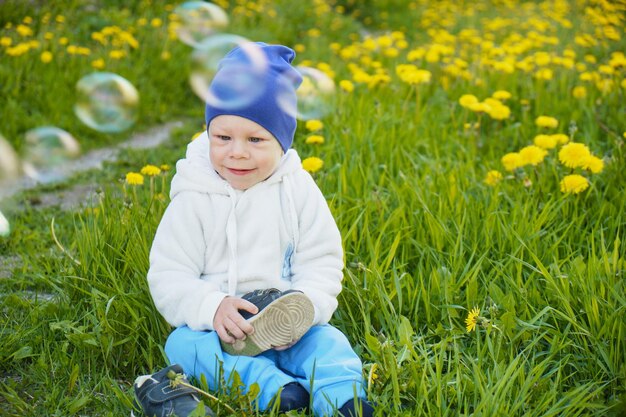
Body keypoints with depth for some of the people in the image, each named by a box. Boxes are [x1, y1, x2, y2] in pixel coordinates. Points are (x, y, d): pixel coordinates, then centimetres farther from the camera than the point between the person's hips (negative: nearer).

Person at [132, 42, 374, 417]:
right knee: (182, 344, -30)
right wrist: (212, 307, -27)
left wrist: (305, 307, -21)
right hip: (214, 326, -1)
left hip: (285, 325, 1)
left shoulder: (298, 190, -2)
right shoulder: (193, 200, -6)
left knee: (327, 341, -26)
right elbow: (168, 277, -7)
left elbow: (321, 263, -1)